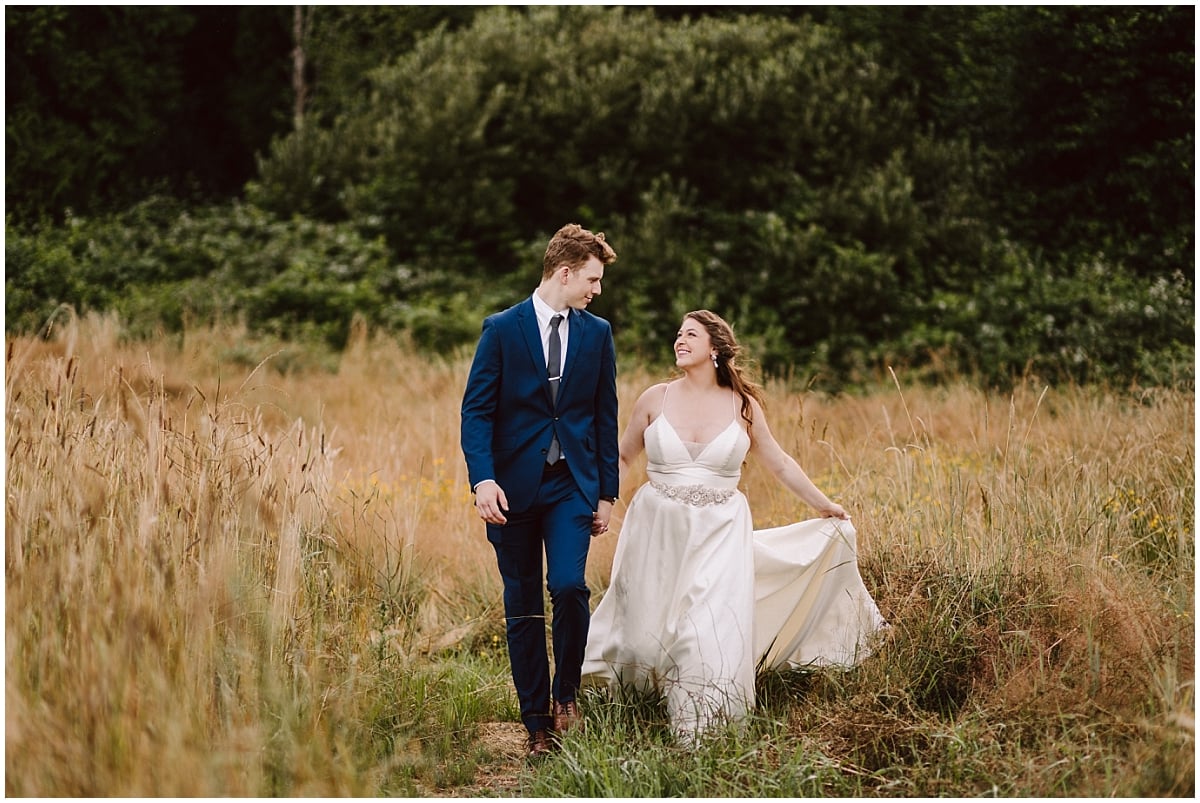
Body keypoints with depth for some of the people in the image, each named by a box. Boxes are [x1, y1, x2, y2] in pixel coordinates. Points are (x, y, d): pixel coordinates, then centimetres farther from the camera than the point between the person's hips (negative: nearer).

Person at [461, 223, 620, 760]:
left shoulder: (597, 334, 8)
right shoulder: (502, 329, -1)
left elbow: (605, 416, 11)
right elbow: (476, 410, -4)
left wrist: (606, 492, 9)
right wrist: (483, 479, -18)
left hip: (572, 484, 1)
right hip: (514, 487, -1)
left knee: (569, 586, -17)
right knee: (522, 607, 4)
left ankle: (566, 690, 7)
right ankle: (536, 722, 15)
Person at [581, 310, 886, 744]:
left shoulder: (743, 405, 1)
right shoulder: (656, 399, 0)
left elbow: (779, 463, 13)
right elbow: (621, 458, 12)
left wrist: (824, 505, 17)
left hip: (719, 533, -1)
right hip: (659, 529, 1)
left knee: (714, 629, -11)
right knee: (652, 627, 5)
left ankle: (704, 731, 2)